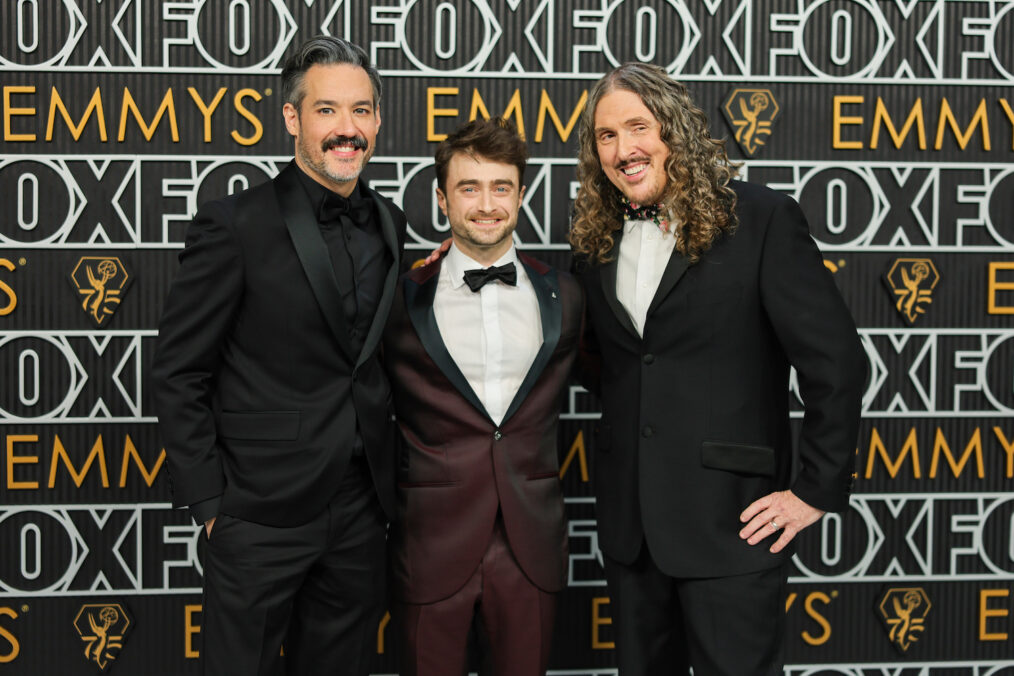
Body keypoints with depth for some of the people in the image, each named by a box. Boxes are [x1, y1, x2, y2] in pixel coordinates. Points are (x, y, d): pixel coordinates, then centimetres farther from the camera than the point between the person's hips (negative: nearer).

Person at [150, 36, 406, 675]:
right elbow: (178, 375, -9)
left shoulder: (389, 223, 7)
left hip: (360, 511, 5)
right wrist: (210, 501, -10)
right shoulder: (235, 225, -12)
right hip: (261, 516, -5)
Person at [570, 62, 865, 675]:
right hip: (629, 520, 6)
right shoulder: (597, 238, 9)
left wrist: (817, 489, -9)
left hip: (733, 519, -5)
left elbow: (836, 362, -10)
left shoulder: (761, 218, -8)